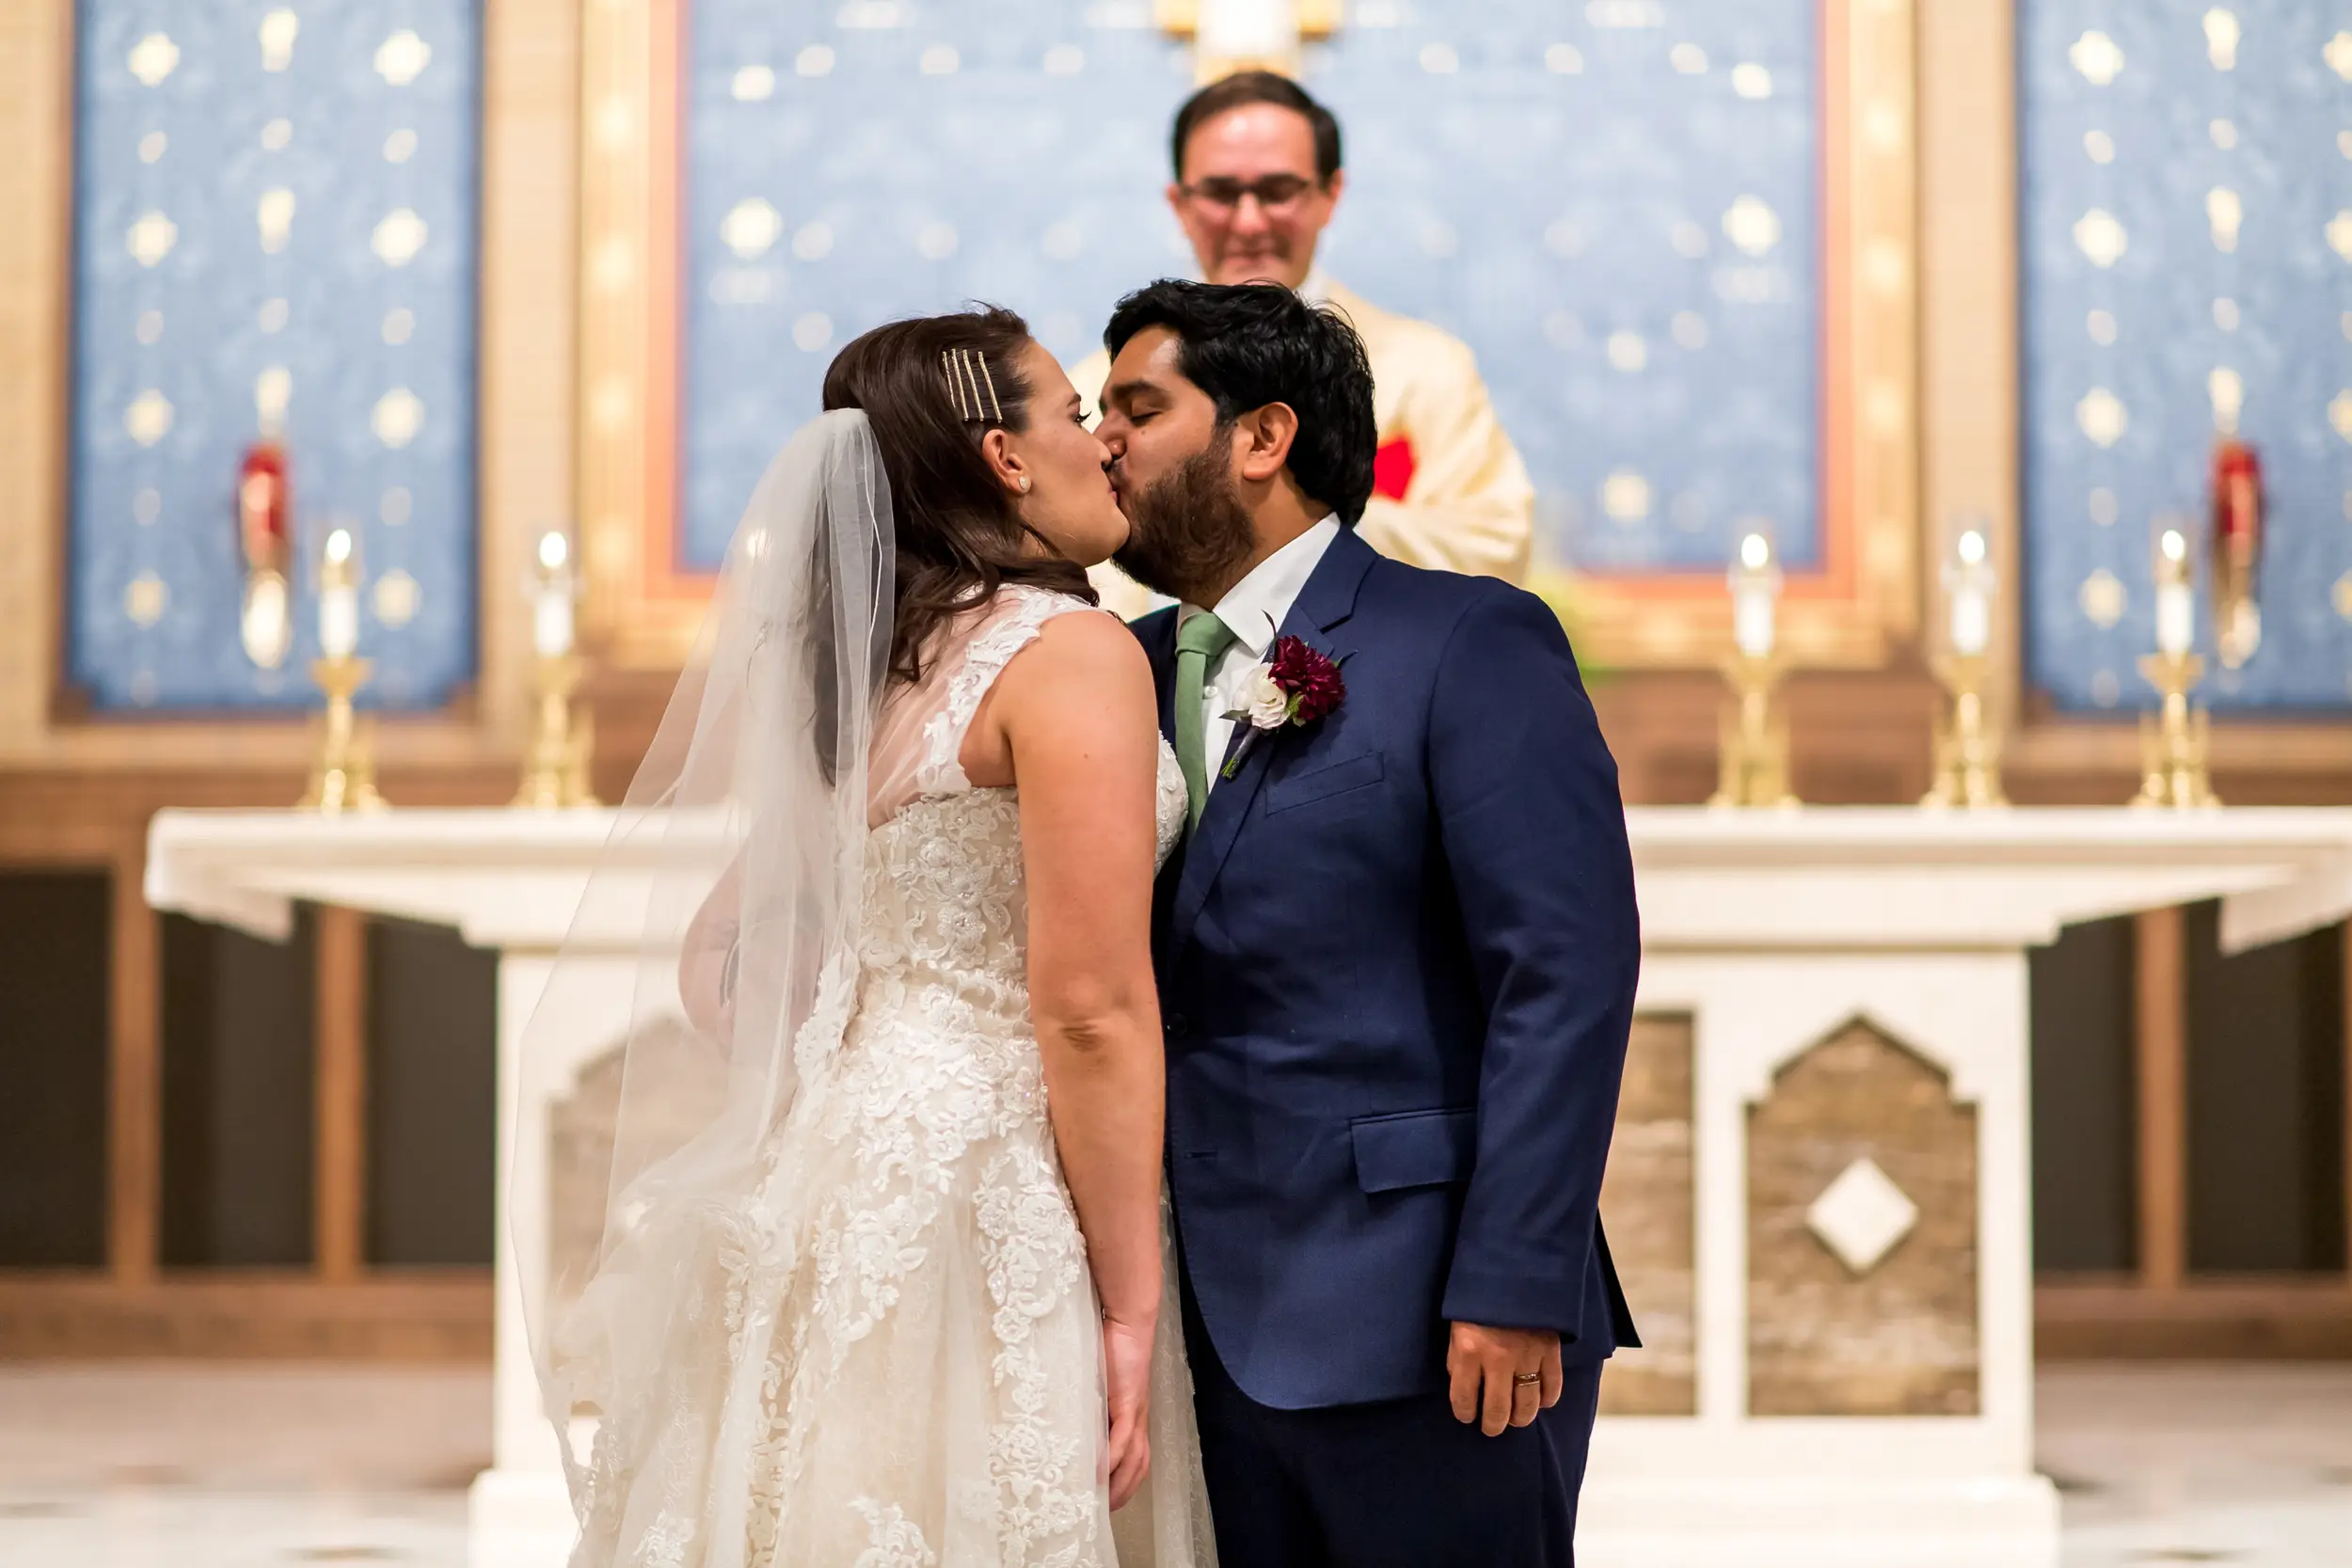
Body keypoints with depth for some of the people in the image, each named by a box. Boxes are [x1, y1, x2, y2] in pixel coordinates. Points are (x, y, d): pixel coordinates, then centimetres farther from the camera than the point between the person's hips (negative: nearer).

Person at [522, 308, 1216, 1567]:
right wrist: (1131, 1304, -14)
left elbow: (717, 965, 17)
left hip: (837, 1162, 8)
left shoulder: (852, 669, 12)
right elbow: (1092, 1009, -17)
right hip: (987, 1209, -8)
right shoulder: (1072, 654, -11)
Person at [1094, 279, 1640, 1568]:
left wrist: (1515, 1285, -18)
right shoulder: (1134, 670, 14)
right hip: (1218, 1332, 6)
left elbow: (1567, 971, -13)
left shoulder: (1470, 643, -6)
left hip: (1420, 1330, -6)